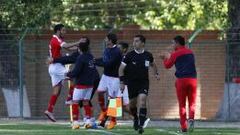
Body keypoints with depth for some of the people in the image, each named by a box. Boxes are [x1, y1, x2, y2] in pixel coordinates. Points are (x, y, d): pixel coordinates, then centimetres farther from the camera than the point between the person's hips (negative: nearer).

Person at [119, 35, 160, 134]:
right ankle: (135, 118, 40)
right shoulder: (130, 55, -6)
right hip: (132, 82, 0)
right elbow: (121, 68, -2)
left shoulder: (148, 55, 0)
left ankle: (141, 125, -17)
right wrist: (122, 82, -6)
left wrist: (156, 73, 9)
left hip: (144, 82, 0)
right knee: (132, 103, 10)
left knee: (142, 101, -17)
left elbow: (153, 64, 23)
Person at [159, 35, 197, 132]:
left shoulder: (176, 54, -1)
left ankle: (184, 127, 2)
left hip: (182, 80, -3)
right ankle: (191, 118, -22)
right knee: (192, 103, 7)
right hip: (192, 79, 3)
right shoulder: (190, 52, 16)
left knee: (182, 104, 5)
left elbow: (167, 65, 9)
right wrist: (169, 56, 39)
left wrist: (165, 58, 29)